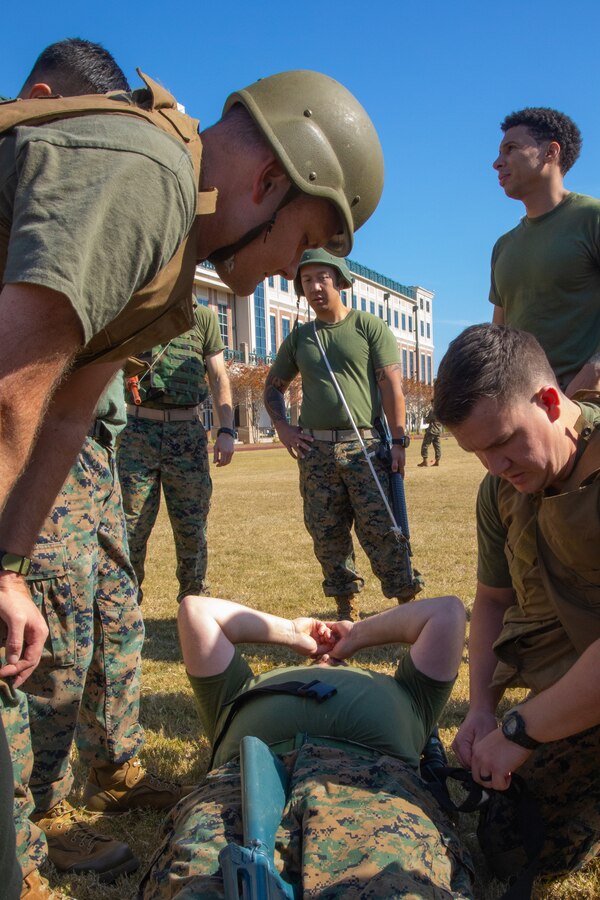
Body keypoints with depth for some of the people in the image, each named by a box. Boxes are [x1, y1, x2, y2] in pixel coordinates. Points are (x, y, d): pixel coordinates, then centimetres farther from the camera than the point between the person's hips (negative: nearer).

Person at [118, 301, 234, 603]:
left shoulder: (201, 316, 11)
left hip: (187, 432, 0)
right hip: (137, 429, 0)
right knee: (130, 526, -1)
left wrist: (226, 430, -2)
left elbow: (218, 377, 7)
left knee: (192, 527, 4)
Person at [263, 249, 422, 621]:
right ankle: (347, 608, 17)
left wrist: (398, 439, -9)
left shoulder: (370, 326, 4)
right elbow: (273, 386, 25)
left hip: (365, 446, -4)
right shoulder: (299, 337, 15)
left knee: (380, 528, -8)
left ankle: (409, 601, 2)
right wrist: (283, 428, 9)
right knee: (327, 533, 5)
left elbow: (392, 385, -2)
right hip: (315, 449, 4)